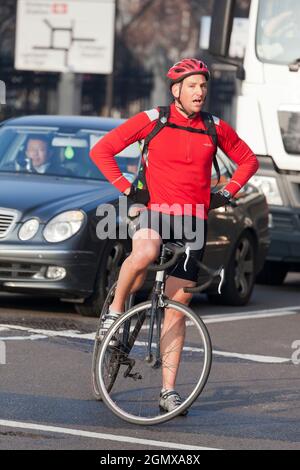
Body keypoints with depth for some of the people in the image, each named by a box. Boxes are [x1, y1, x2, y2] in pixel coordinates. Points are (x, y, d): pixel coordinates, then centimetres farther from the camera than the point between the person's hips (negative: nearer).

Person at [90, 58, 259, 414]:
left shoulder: (215, 128, 5)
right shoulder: (152, 120, -3)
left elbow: (248, 160, 21)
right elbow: (101, 150, -2)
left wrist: (227, 192, 7)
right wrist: (126, 188, -7)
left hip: (193, 221, 3)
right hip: (155, 211, -3)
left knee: (177, 306, 3)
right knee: (145, 253, -39)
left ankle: (168, 391, 8)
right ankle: (115, 310, -13)